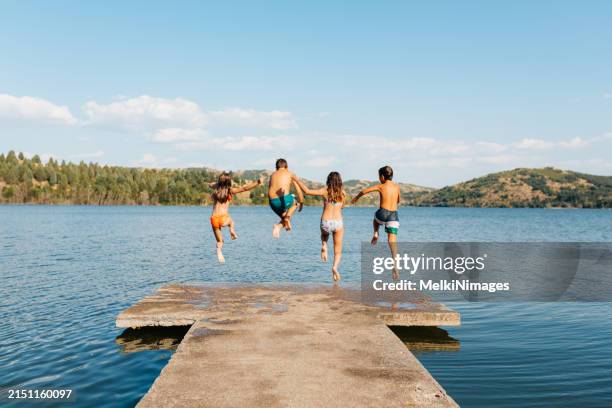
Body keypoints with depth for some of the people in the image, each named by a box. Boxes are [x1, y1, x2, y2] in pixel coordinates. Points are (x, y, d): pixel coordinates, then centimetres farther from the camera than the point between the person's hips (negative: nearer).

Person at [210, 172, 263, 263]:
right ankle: (232, 231, 15)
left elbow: (211, 184, 34)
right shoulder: (230, 190, -2)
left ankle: (219, 253, 0)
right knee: (231, 221, 36)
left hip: (214, 219, 3)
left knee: (219, 241, 17)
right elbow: (244, 188, -12)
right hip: (224, 219, -3)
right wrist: (257, 183, -11)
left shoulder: (216, 188, 10)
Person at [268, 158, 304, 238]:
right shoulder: (290, 174, 12)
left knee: (285, 219, 30)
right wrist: (301, 203, 23)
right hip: (285, 199, -4)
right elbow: (299, 190, 10)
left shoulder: (272, 175, 22)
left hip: (273, 202, 4)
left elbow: (269, 193, 25)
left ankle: (278, 226, -2)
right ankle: (287, 217, 6)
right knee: (295, 202, 33)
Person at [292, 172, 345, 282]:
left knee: (324, 233, 39)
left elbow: (307, 191, -12)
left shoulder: (325, 191, -4)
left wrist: (296, 179, -5)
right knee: (338, 251, 12)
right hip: (338, 223, 0)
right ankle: (335, 267, -14)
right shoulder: (343, 193, 2)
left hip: (325, 223, 0)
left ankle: (324, 247, 13)